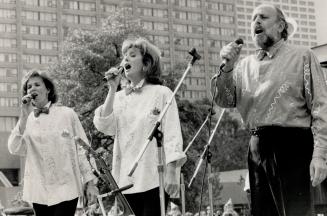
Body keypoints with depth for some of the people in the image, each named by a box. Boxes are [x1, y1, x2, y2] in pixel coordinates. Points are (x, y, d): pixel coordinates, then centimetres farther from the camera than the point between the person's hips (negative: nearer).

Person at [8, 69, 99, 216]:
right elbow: (14, 149, -7)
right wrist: (24, 116, -12)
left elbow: (82, 149, 2)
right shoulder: (26, 121, 8)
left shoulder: (67, 114, 1)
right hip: (39, 192, 3)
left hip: (66, 189, -3)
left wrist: (90, 182, -1)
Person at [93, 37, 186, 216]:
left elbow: (172, 135, -5)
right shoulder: (119, 97, 14)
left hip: (154, 178, -4)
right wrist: (112, 89, -3)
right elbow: (103, 126, -2)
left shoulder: (162, 94, 1)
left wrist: (171, 173, -14)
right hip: (127, 179, 4)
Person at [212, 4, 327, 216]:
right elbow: (225, 101, 11)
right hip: (258, 148, 5)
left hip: (292, 145, -5)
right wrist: (227, 67, -5)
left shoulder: (302, 57, 2)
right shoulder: (245, 65, 16)